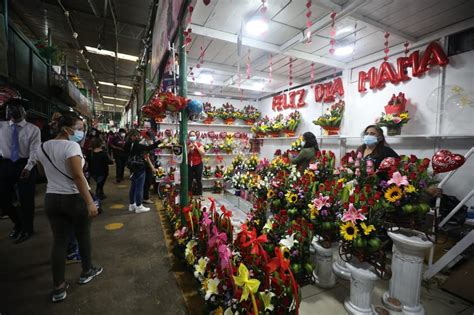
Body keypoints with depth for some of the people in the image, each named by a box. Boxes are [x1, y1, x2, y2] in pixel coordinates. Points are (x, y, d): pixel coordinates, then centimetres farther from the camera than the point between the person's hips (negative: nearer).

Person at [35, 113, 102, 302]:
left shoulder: (42, 148, 6)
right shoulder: (71, 146, -19)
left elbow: (46, 173, 18)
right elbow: (78, 176, -25)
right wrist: (90, 202, -24)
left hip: (51, 199, 6)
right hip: (75, 198, -6)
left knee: (59, 241, 11)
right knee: (83, 236, 15)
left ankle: (59, 288, 19)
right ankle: (87, 272, 34)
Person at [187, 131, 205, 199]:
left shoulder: (199, 144, 0)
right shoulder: (187, 144, 3)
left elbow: (203, 153, -9)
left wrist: (197, 147, -16)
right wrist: (189, 148, -16)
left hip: (198, 164, -1)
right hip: (189, 164, 1)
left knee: (199, 180, 3)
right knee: (189, 180, 3)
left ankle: (200, 194, 14)